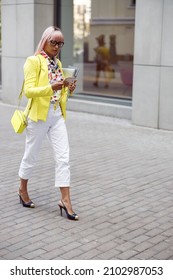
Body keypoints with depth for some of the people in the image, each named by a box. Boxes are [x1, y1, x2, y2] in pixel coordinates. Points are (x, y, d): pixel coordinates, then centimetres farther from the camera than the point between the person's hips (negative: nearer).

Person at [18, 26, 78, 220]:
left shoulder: (58, 63, 13)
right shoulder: (33, 61, -9)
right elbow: (28, 91, -17)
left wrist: (69, 89, -1)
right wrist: (51, 88, -30)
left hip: (57, 115, 6)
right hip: (39, 115, -6)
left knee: (63, 157, -2)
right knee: (31, 155, 10)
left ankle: (65, 200, 1)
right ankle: (23, 190, 33)